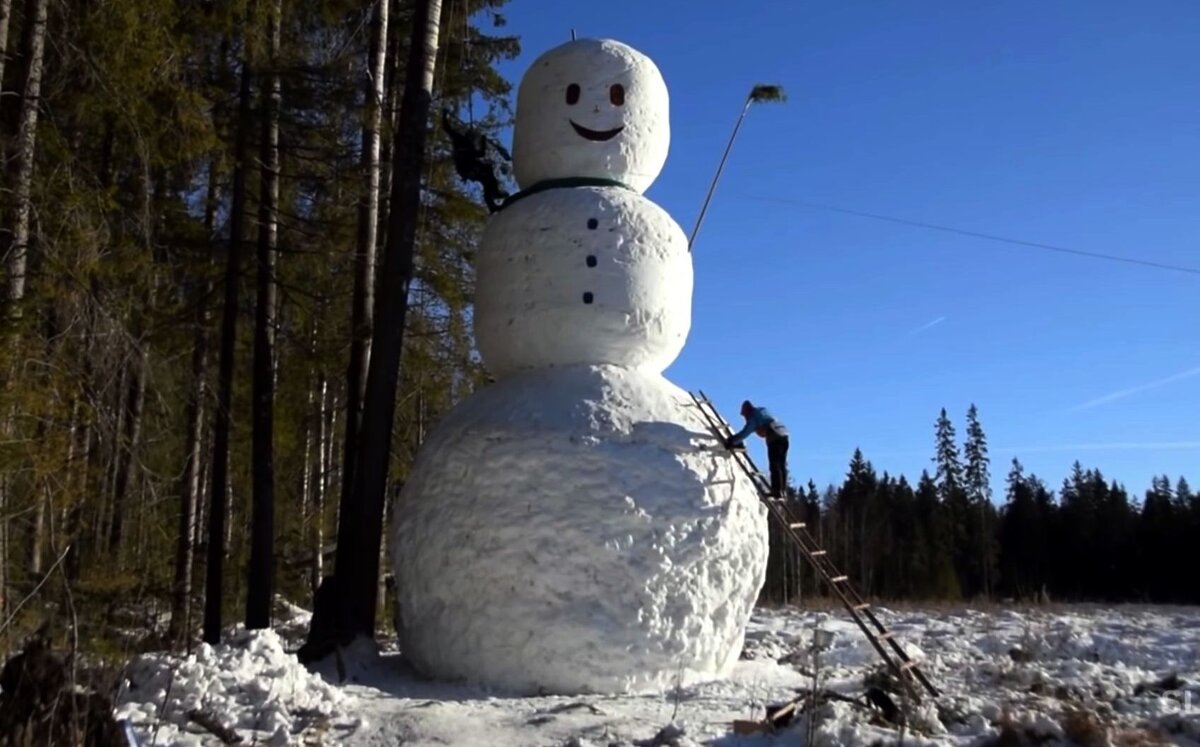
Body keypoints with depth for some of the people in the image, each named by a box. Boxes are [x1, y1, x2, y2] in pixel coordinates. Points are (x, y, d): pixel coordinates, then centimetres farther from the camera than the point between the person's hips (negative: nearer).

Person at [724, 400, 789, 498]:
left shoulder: (753, 418, -3)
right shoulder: (764, 410, 24)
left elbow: (745, 433, -10)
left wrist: (732, 441, -2)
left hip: (774, 437, -9)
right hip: (784, 433, 9)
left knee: (775, 466, -6)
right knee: (782, 464, 12)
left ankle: (777, 491, -9)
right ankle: (782, 489, 15)